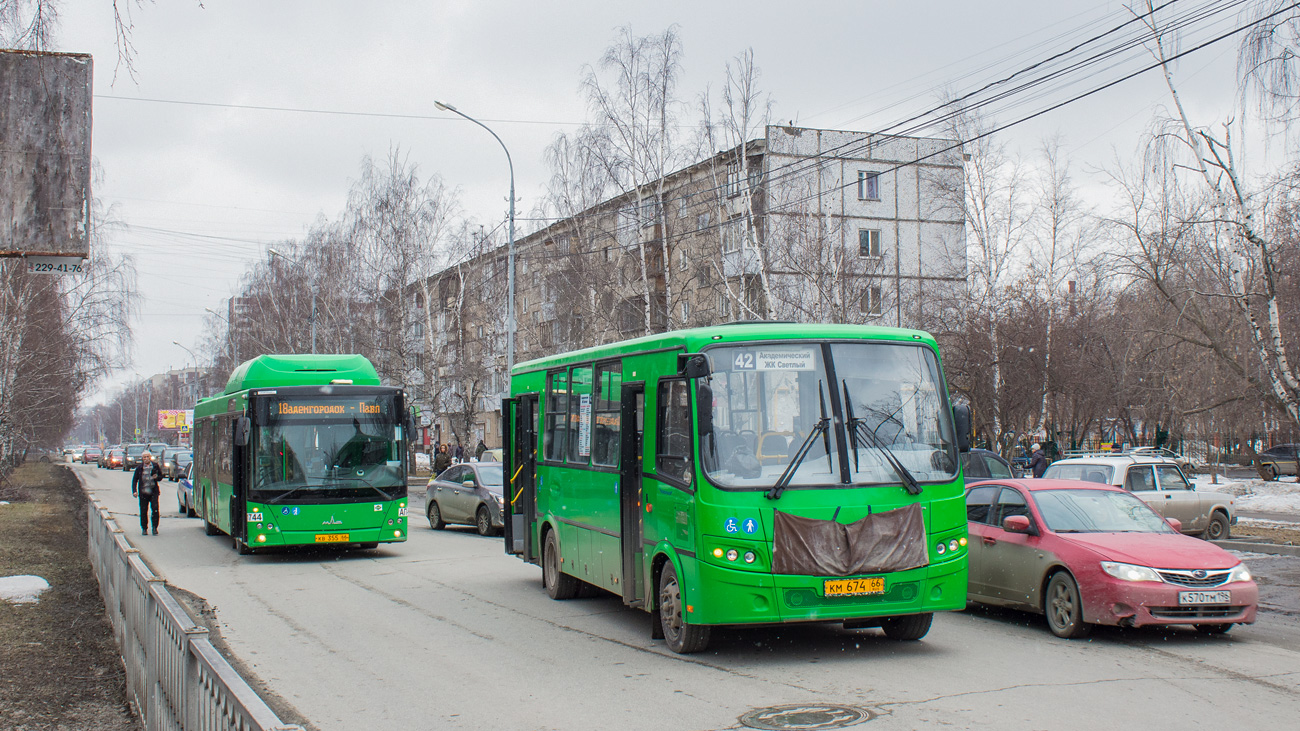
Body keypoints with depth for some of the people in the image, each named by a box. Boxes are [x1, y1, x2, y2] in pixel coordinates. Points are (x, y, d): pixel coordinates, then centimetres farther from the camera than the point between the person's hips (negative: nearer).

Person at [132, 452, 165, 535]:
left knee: (155, 509, -10)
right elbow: (134, 480, 8)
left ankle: (155, 528, 0)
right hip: (143, 492, 0)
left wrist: (157, 477, -9)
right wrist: (134, 491, -3)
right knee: (143, 511, 3)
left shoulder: (155, 466, 6)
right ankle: (144, 529, 15)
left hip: (153, 491, 0)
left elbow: (161, 476, 15)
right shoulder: (139, 468, 5)